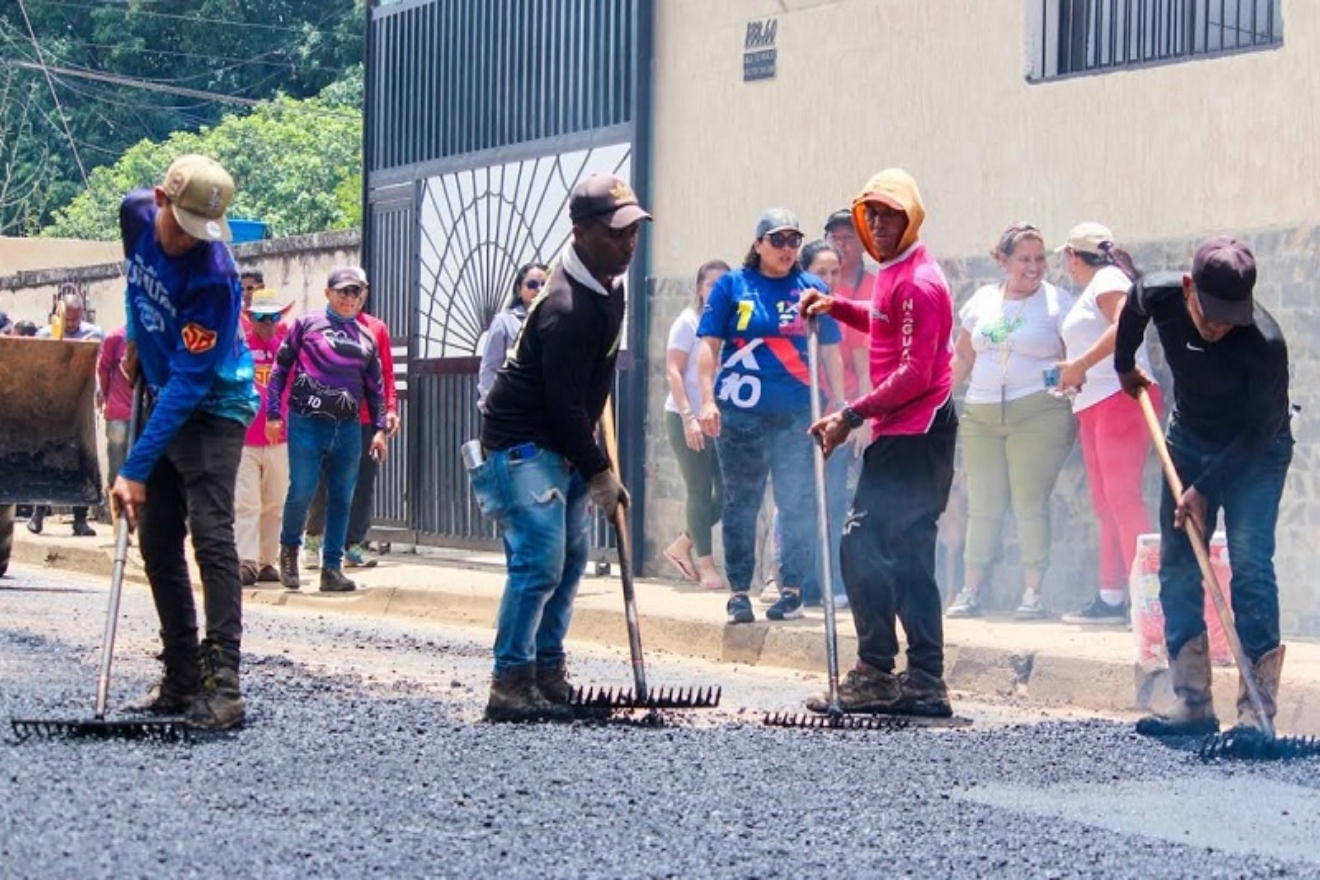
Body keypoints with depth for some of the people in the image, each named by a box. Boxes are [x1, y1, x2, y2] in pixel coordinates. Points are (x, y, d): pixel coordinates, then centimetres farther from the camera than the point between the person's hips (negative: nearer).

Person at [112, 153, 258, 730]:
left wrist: (136, 468, -32)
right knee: (157, 542, 7)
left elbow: (190, 382, -30)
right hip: (163, 401, 7)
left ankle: (223, 686, -22)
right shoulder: (136, 214, -10)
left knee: (210, 536, -18)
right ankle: (181, 681, 13)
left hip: (214, 408, -7)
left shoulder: (214, 275, -30)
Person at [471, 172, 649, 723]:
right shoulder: (567, 309, -28)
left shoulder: (608, 282, 4)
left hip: (561, 444, 10)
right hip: (521, 444, -10)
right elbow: (564, 405, -25)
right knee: (539, 559, -16)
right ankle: (510, 684, -13)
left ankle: (548, 671, 20)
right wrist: (600, 474, -17)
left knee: (572, 556, 13)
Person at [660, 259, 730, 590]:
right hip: (687, 417, -5)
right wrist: (688, 416, -15)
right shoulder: (688, 322, -3)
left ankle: (682, 546, 18)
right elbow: (673, 372, -7)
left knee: (727, 491, 2)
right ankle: (705, 562, 3)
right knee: (699, 490, -3)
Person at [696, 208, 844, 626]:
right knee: (740, 503, 4)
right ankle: (739, 592, 11)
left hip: (798, 414, 1)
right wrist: (708, 400, -7)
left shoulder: (812, 289, 9)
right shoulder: (732, 286, 5)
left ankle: (793, 589, 7)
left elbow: (831, 353, 11)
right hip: (741, 414, -1)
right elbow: (709, 345, 3)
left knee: (797, 503, -1)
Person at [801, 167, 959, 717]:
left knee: (862, 544, -12)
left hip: (913, 434, -11)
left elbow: (915, 374, -20)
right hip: (904, 431, 11)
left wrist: (852, 416, -19)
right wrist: (838, 308, 17)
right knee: (908, 556, 10)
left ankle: (875, 676, -10)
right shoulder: (893, 273, 16)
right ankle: (923, 683, 12)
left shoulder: (917, 282, -15)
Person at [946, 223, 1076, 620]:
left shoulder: (1056, 301, 2)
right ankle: (971, 591, 10)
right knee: (982, 505, 4)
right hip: (982, 415, 4)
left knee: (1031, 505, -7)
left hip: (1038, 413, -4)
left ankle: (1033, 592, -2)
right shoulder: (983, 301, 13)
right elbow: (962, 356, 20)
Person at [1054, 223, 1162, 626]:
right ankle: (1110, 597, 10)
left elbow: (1125, 324, -22)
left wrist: (1080, 365, -22)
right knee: (1106, 505, 8)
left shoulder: (1108, 280, -5)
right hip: (1095, 407, 10)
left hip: (1120, 397, -10)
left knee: (1122, 498, -15)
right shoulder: (1092, 291, 24)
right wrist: (1072, 374, 20)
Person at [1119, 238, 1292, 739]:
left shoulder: (1265, 343, -34)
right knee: (1177, 567, 2)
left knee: (1250, 566, -16)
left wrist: (1205, 488, -27)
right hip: (1189, 440, 5)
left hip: (1256, 453, -5)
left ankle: (1256, 711, -15)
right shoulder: (1159, 295, -22)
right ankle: (1193, 705, 6)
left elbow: (1259, 431, -26)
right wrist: (1125, 366, 18)